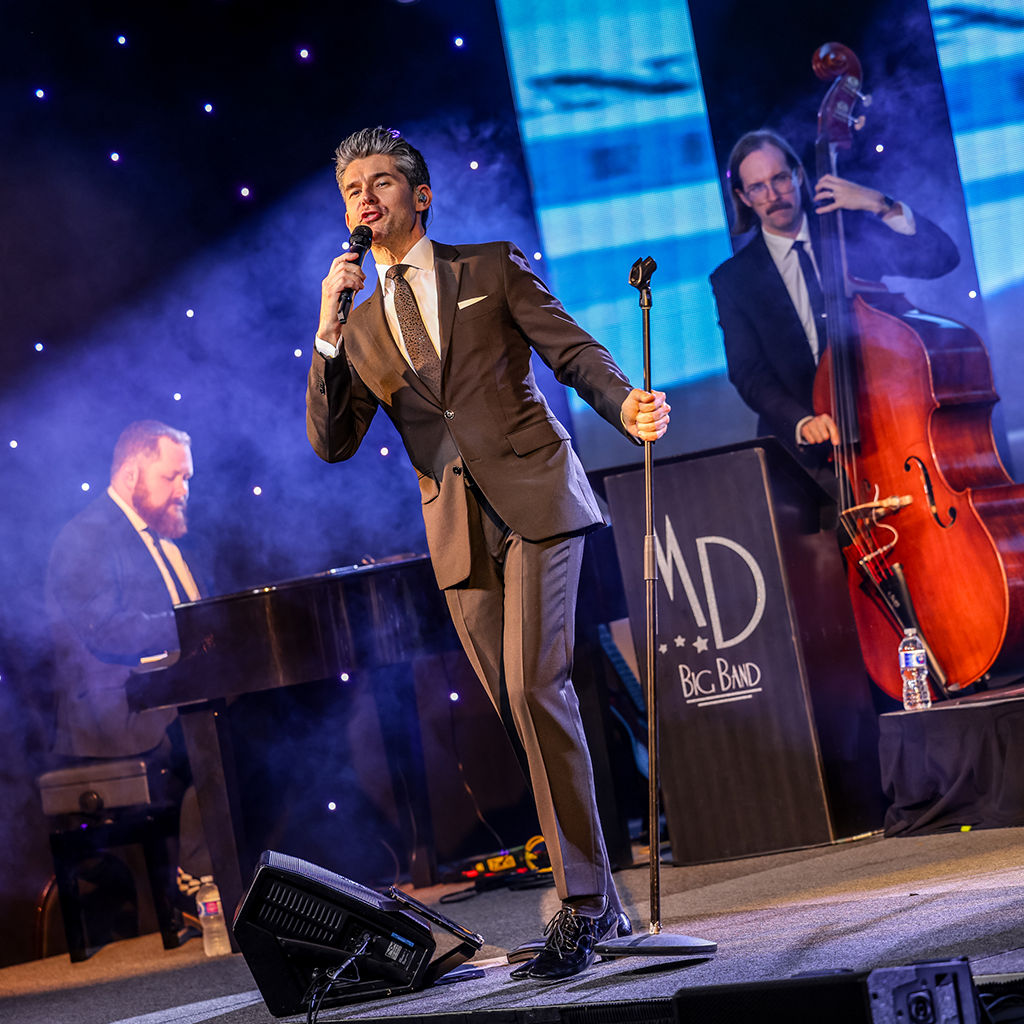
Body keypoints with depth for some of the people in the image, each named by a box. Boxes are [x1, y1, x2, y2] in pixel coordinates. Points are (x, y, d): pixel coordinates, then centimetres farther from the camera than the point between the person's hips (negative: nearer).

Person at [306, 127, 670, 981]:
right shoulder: (362, 328, 18)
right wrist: (329, 331, -3)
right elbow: (331, 442, 8)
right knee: (525, 713, 4)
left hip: (535, 499, -4)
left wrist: (625, 403, -19)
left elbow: (573, 349, 2)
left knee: (535, 685, -20)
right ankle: (601, 907, 12)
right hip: (459, 533, 5)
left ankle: (581, 901, -15)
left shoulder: (492, 269, 9)